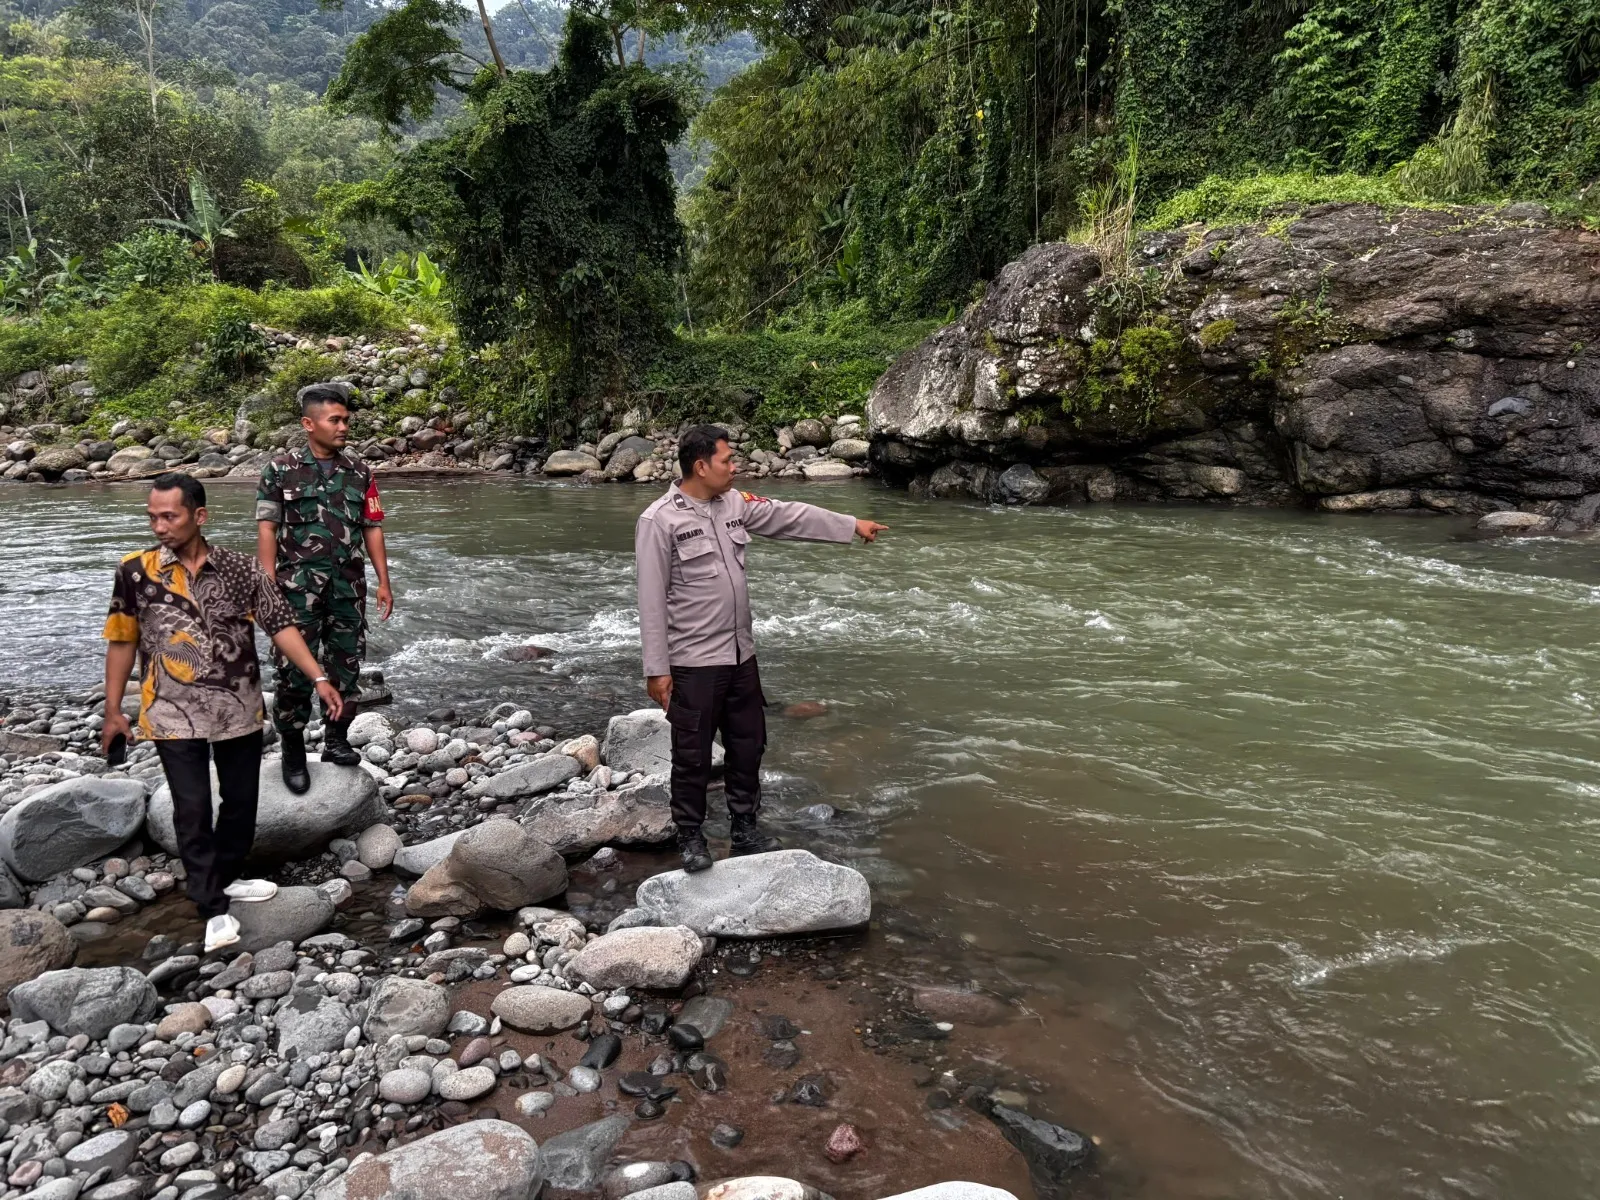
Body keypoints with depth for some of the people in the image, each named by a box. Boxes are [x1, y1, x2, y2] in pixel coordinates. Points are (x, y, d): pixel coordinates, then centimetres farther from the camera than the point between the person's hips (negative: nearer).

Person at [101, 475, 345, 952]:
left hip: (239, 709, 2)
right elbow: (122, 642, 3)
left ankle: (224, 878, 36)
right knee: (192, 811, 2)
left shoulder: (241, 568, -6)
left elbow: (281, 625, -4)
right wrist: (113, 709, 4)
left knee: (241, 801, 14)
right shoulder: (135, 571, -5)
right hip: (174, 715, -1)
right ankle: (214, 908, 13)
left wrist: (319, 678, -12)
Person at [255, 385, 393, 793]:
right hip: (298, 586, -3)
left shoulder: (359, 472, 9)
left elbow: (372, 529, 10)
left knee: (345, 666, 8)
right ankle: (293, 752, 11)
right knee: (295, 669, -3)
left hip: (349, 587, 3)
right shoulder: (281, 469, 1)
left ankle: (336, 740, 23)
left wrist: (384, 582, 6)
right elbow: (267, 529, -3)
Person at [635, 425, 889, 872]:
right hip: (693, 662, -7)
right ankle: (690, 837, 22)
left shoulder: (734, 503, 4)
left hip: (740, 654, 7)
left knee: (748, 745, 16)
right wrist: (657, 668, -16)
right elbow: (652, 600, -15)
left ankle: (746, 827, 32)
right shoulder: (660, 521, -15)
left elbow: (790, 516, 13)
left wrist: (853, 526, 15)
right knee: (693, 755, 5)